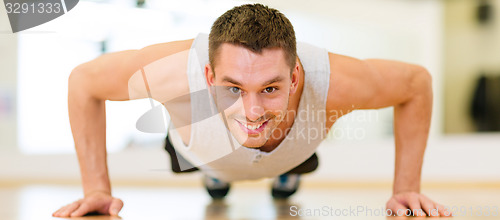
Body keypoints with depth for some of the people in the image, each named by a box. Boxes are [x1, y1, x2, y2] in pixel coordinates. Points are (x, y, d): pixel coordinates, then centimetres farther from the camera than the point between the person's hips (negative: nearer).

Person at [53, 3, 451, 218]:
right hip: (201, 151, 0)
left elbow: (417, 82, -28)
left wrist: (405, 188, -27)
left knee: (294, 169, 37)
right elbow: (84, 80, -31)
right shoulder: (178, 72, -51)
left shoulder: (329, 80, -49)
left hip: (292, 151, 1)